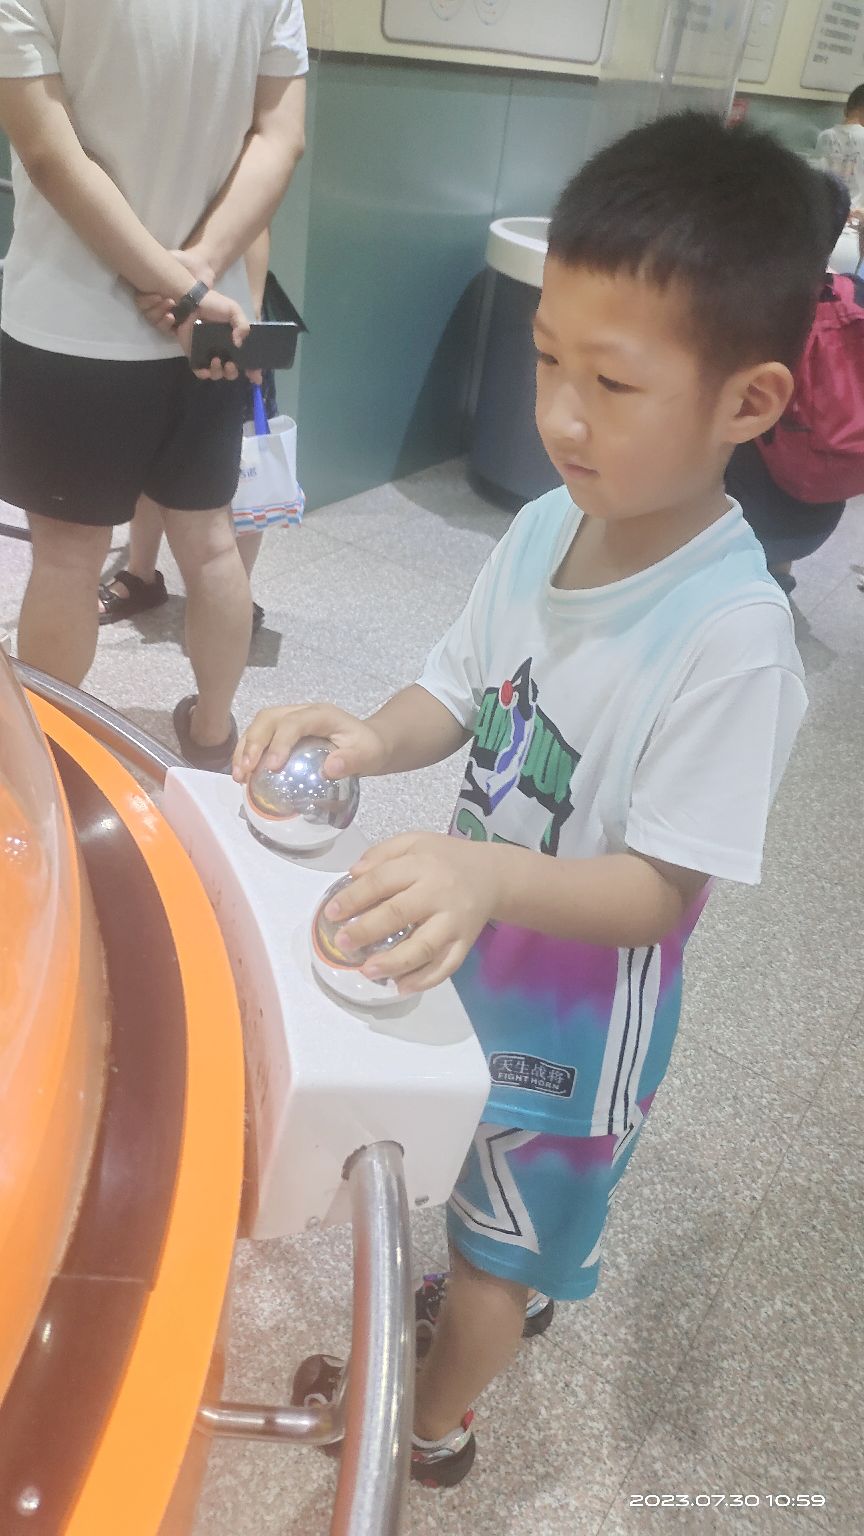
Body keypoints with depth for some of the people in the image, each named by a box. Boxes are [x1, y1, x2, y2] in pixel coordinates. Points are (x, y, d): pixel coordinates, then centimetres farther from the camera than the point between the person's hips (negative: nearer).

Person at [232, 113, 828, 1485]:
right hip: (474, 947, 5)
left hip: (578, 999, -5)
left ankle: (434, 1426, 51)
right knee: (505, 1200, 31)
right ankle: (511, 1294, 64)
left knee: (497, 1237, 21)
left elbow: (662, 889, -27)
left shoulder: (732, 633, -30)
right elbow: (462, 693, -1)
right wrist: (372, 739, -21)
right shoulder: (546, 526, -12)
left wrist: (490, 872, -43)